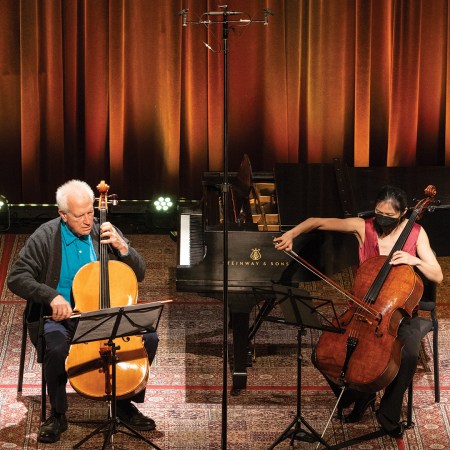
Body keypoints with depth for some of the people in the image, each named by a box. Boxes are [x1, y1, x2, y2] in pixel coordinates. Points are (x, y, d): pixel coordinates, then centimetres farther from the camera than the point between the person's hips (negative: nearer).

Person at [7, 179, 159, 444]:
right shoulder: (45, 238, -8)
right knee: (57, 349, -36)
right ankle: (58, 415, -11)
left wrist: (122, 247, -15)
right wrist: (52, 296, -28)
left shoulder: (104, 231, 1)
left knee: (148, 338, -19)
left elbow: (139, 274, 5)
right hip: (60, 316, -3)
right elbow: (17, 278, -13)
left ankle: (125, 404, 3)